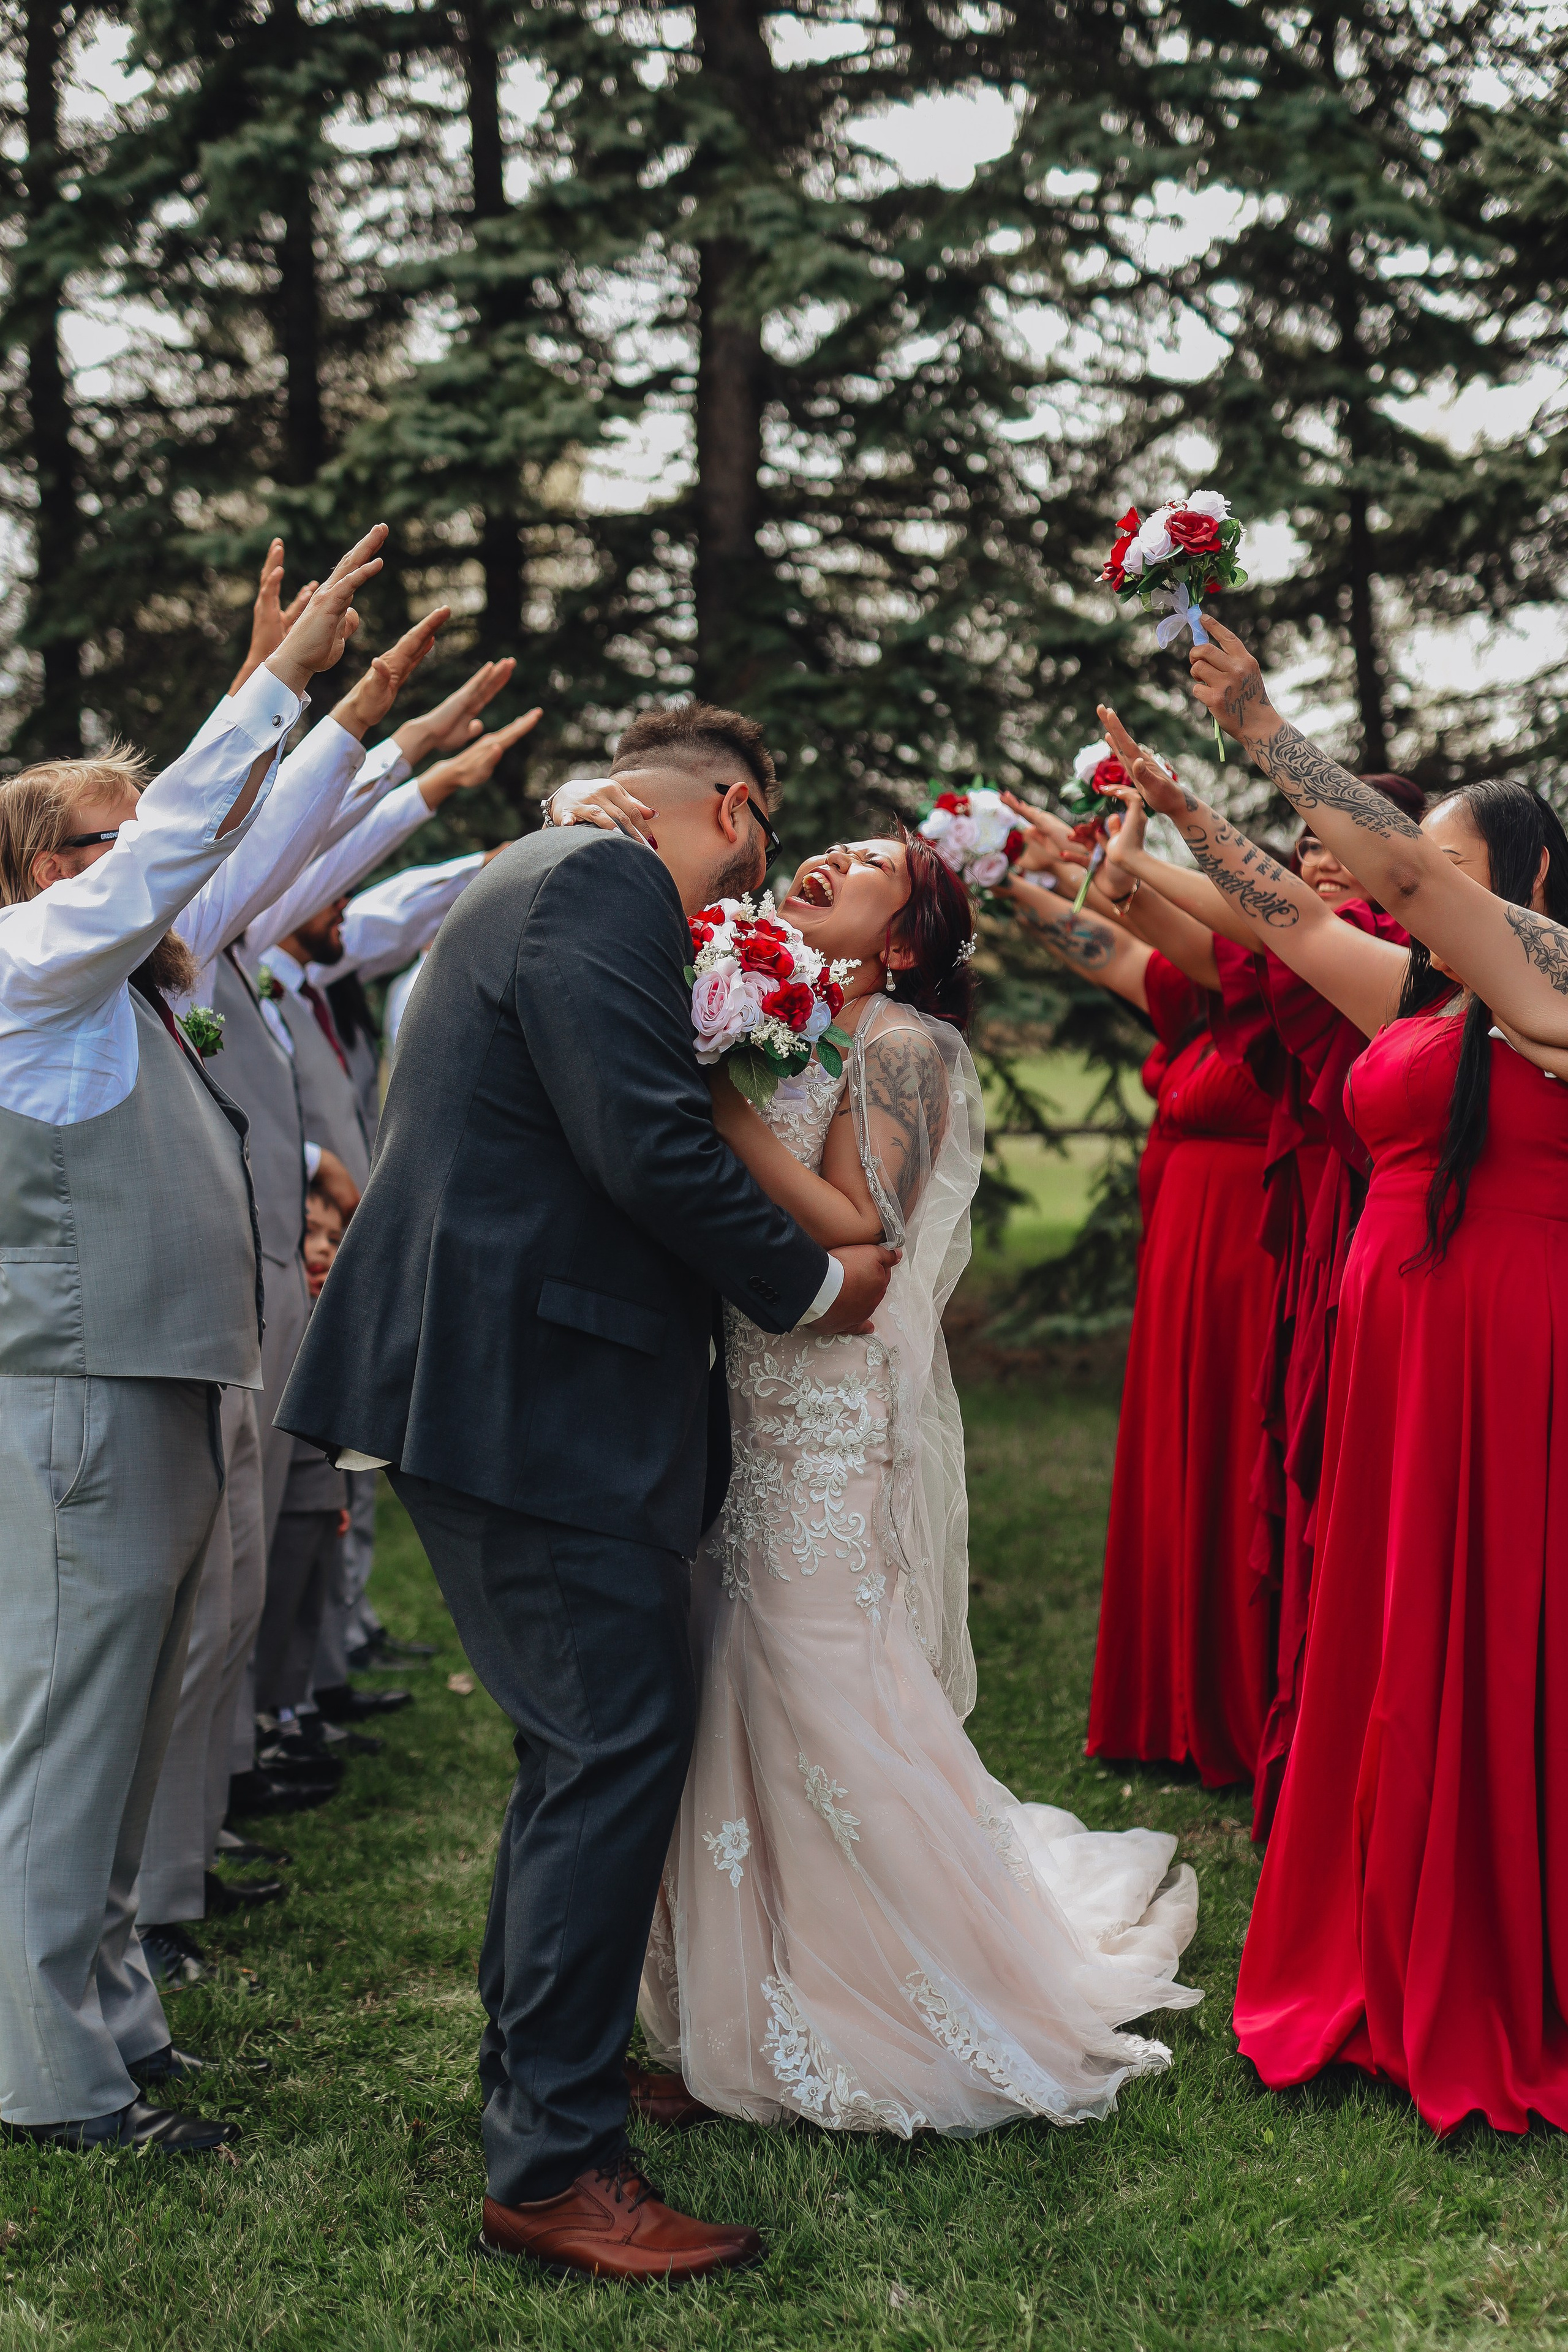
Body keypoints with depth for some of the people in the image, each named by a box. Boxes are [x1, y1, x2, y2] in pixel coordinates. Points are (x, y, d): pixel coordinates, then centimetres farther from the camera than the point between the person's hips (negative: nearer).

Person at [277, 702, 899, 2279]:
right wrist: (811, 1282, -8)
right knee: (617, 1751, -7)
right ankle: (553, 2166, 0)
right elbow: (653, 1145, -21)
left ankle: (535, 2070, 32)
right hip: (535, 1397, -11)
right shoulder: (608, 888, -13)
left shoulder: (546, 882, 21)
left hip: (499, 1375, 11)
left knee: (583, 1747, 19)